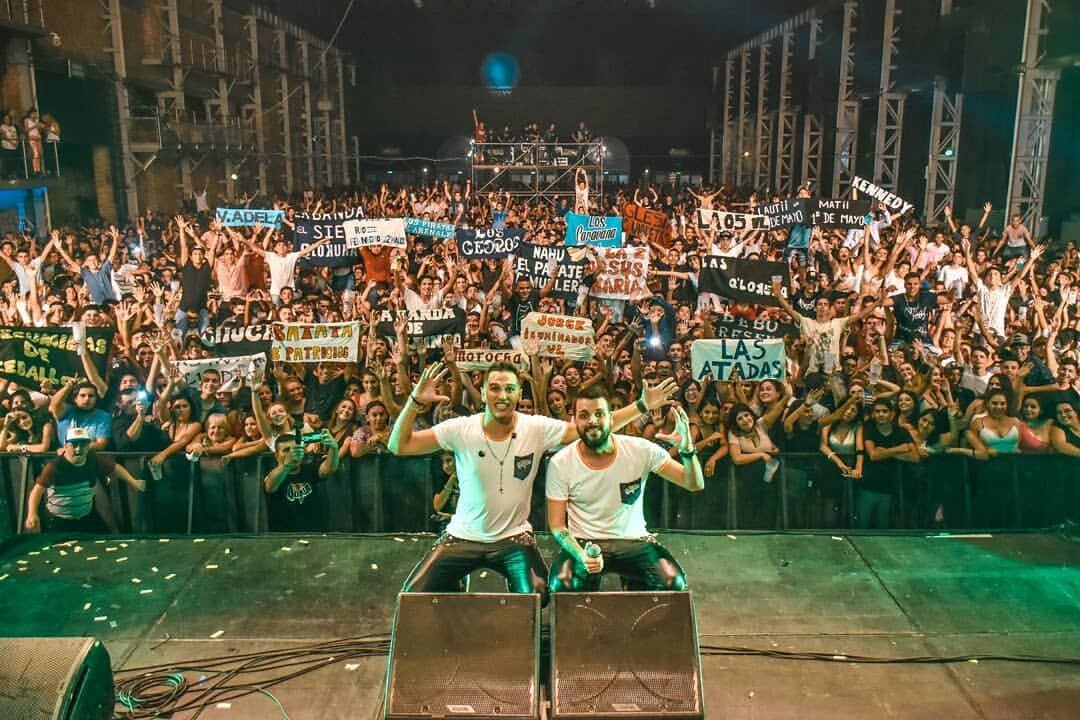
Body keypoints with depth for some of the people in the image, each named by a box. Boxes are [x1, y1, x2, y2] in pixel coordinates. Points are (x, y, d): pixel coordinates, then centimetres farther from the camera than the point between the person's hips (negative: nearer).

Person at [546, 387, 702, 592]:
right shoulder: (560, 463, -9)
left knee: (673, 582, -24)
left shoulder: (641, 450, -9)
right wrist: (581, 555, -25)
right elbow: (556, 524, -6)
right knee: (561, 585, -31)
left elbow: (695, 485, -9)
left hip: (633, 540, 1)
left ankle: (632, 582, 6)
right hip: (582, 542, -1)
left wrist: (687, 449, -30)